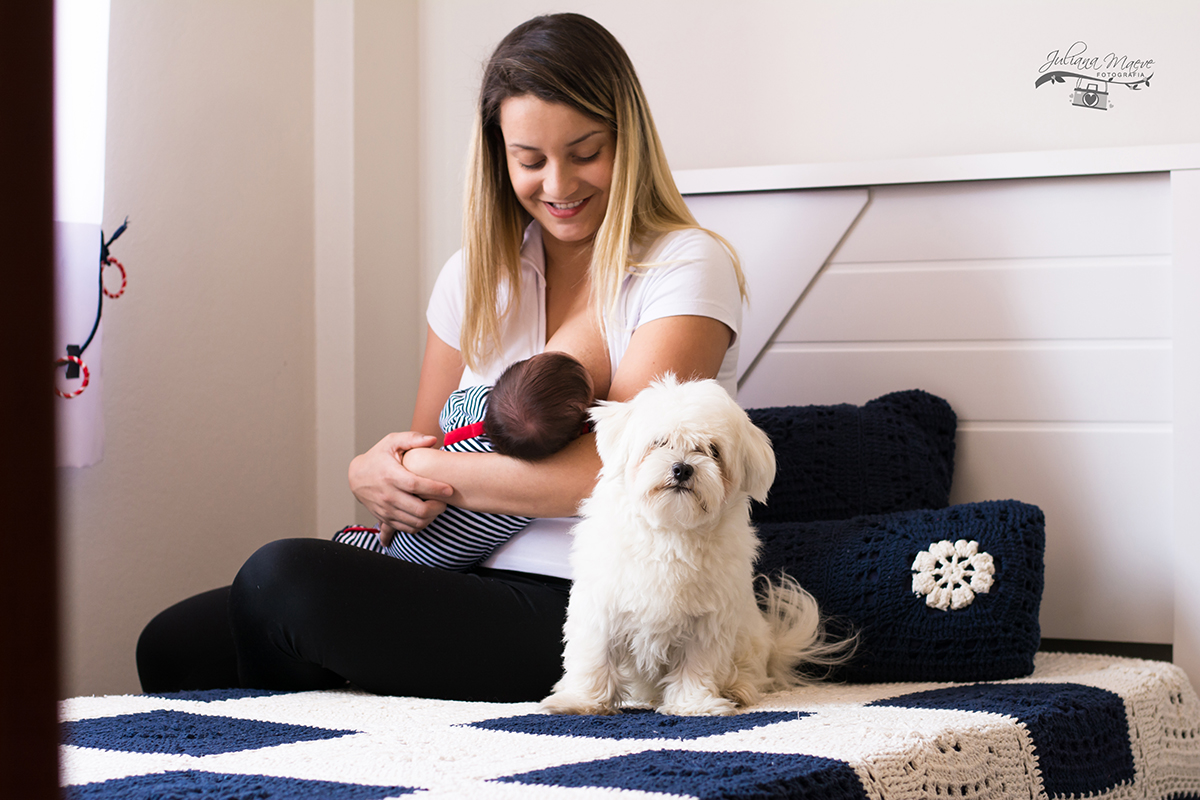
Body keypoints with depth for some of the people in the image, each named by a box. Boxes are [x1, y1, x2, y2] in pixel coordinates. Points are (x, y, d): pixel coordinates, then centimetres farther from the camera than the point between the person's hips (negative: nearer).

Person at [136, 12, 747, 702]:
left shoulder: (688, 267, -5)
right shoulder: (477, 276, 15)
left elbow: (610, 471, -18)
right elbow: (425, 452, 17)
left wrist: (419, 469, -12)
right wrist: (379, 476, -9)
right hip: (471, 587, 6)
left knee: (283, 577, -23)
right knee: (174, 645, -11)